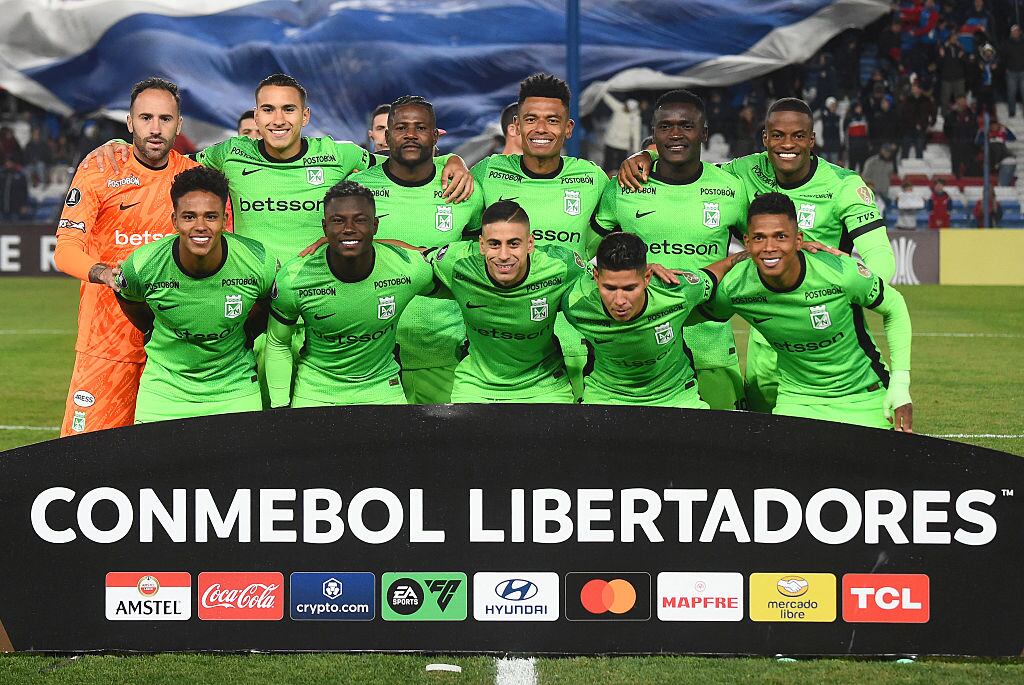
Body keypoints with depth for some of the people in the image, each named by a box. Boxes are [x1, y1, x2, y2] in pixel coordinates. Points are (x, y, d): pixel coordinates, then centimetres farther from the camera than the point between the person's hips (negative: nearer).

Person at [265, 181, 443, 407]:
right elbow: (278, 344, -2)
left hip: (381, 388, 1)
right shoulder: (293, 279, -17)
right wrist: (281, 406, -3)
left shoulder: (410, 270, -17)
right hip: (315, 391, -1)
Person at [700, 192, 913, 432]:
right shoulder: (733, 288, -18)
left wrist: (900, 385, -8)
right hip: (796, 401, 1)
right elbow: (706, 313, 6)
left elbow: (895, 308, -6)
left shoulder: (841, 274, -23)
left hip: (863, 399, -1)